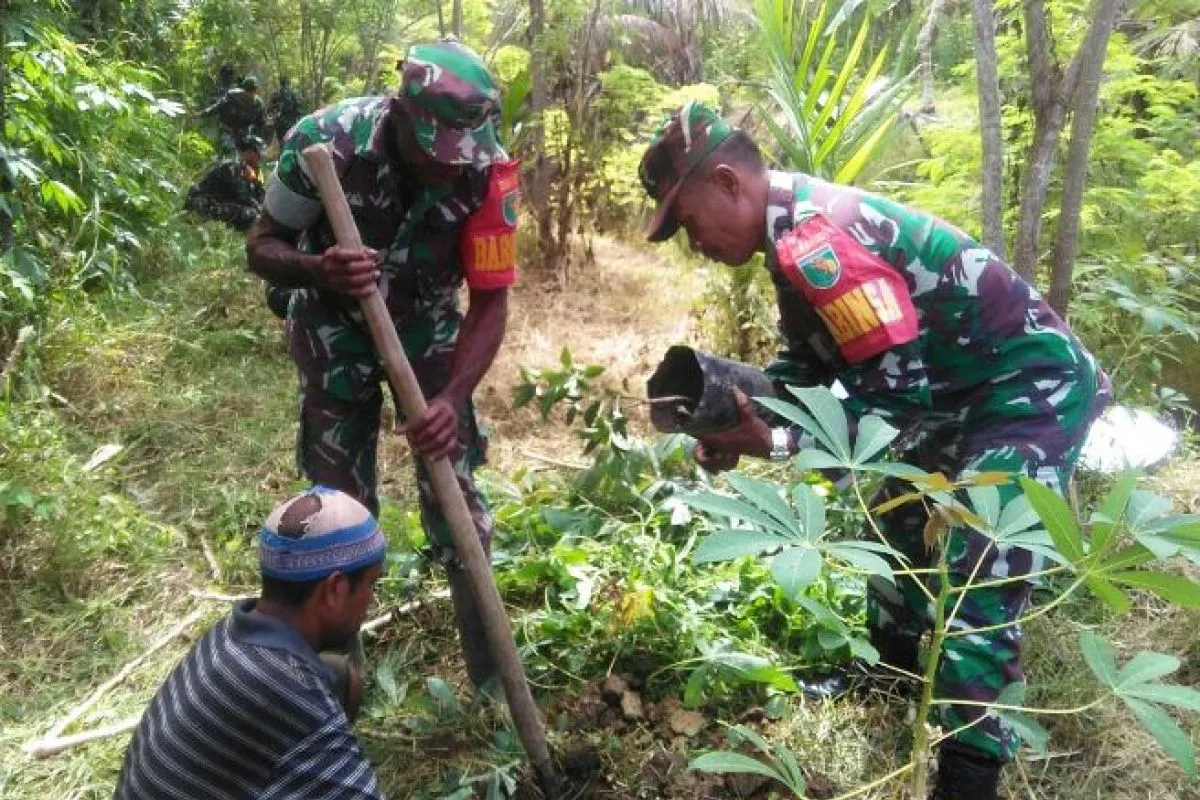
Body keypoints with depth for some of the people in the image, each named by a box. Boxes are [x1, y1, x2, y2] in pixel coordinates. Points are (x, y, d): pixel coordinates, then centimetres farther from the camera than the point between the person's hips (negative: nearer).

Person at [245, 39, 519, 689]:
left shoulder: (488, 171, -27)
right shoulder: (325, 142, -29)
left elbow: (490, 301, -22)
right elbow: (261, 247, -17)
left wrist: (452, 398, -37)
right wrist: (318, 270, -41)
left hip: (428, 329, 1)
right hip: (336, 329, 0)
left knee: (452, 487, -2)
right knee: (339, 499, 5)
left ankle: (490, 662, 15)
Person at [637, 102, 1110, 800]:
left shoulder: (818, 236, -30)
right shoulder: (799, 230, 3)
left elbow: (895, 390, -29)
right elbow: (808, 363, 9)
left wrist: (777, 445, -28)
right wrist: (740, 410, -7)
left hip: (1033, 383, -11)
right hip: (963, 392, 11)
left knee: (976, 576, -14)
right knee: (901, 532, 22)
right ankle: (894, 673, 42)